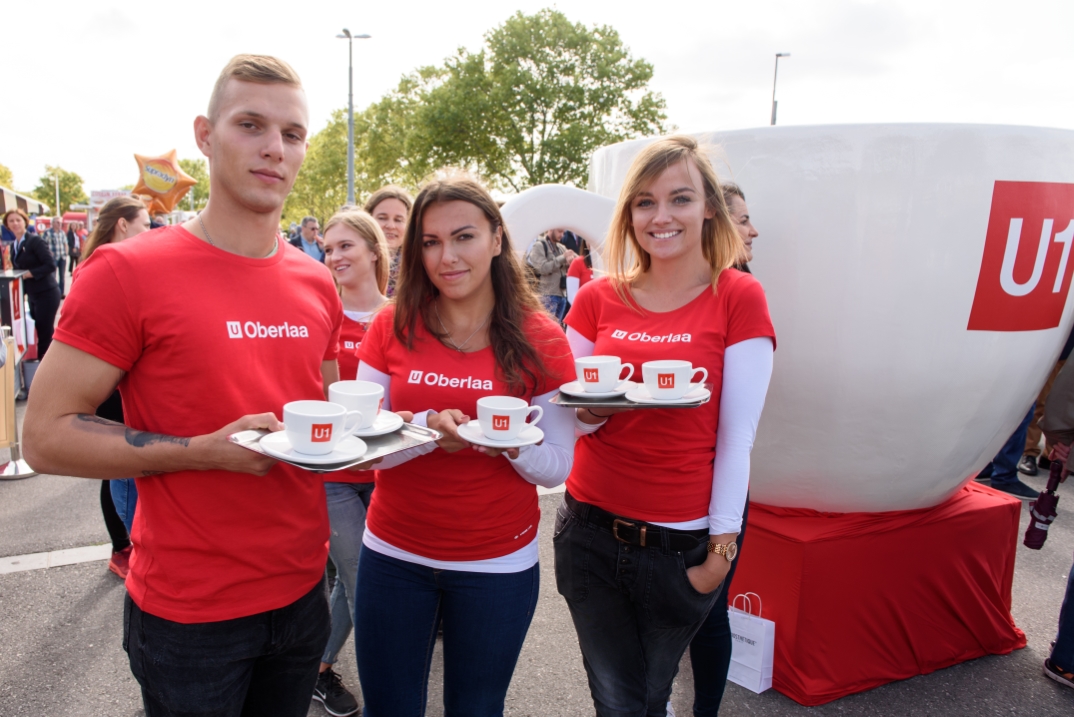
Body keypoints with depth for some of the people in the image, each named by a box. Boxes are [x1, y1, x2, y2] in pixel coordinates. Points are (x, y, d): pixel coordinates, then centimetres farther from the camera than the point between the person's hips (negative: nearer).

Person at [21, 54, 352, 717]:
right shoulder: (128, 271, -14)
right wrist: (207, 451, -23)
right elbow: (47, 435, -13)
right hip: (190, 611, -5)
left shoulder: (318, 284, 2)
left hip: (302, 593, 5)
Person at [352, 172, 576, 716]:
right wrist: (430, 428, -24)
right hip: (393, 554, 2)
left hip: (498, 563, -1)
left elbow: (557, 468, -6)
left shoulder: (539, 339, -9)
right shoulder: (392, 326, -5)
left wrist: (514, 445, -27)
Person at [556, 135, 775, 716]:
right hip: (591, 531, 2)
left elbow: (737, 435, -6)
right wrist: (591, 410, -15)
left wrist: (722, 545, -7)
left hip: (681, 544, -2)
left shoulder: (738, 298, -6)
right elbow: (570, 417, 7)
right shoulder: (598, 299, 1)